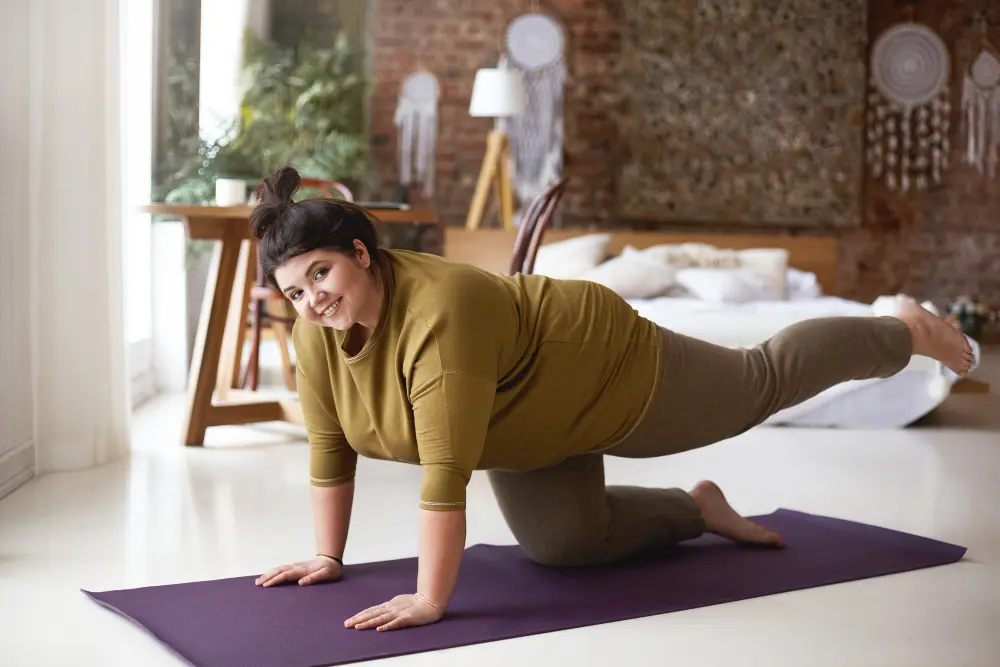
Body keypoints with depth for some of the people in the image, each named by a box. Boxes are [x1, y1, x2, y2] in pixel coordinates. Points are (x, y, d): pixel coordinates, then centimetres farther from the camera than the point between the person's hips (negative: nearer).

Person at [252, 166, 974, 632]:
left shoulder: (440, 311, -41)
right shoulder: (317, 331, -16)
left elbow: (447, 470, -41)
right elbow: (330, 445, -5)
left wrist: (431, 600, -36)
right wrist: (329, 555, -4)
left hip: (614, 376, -7)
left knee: (763, 383, 13)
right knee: (562, 542, 5)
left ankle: (908, 330, 39)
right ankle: (698, 508, 27)